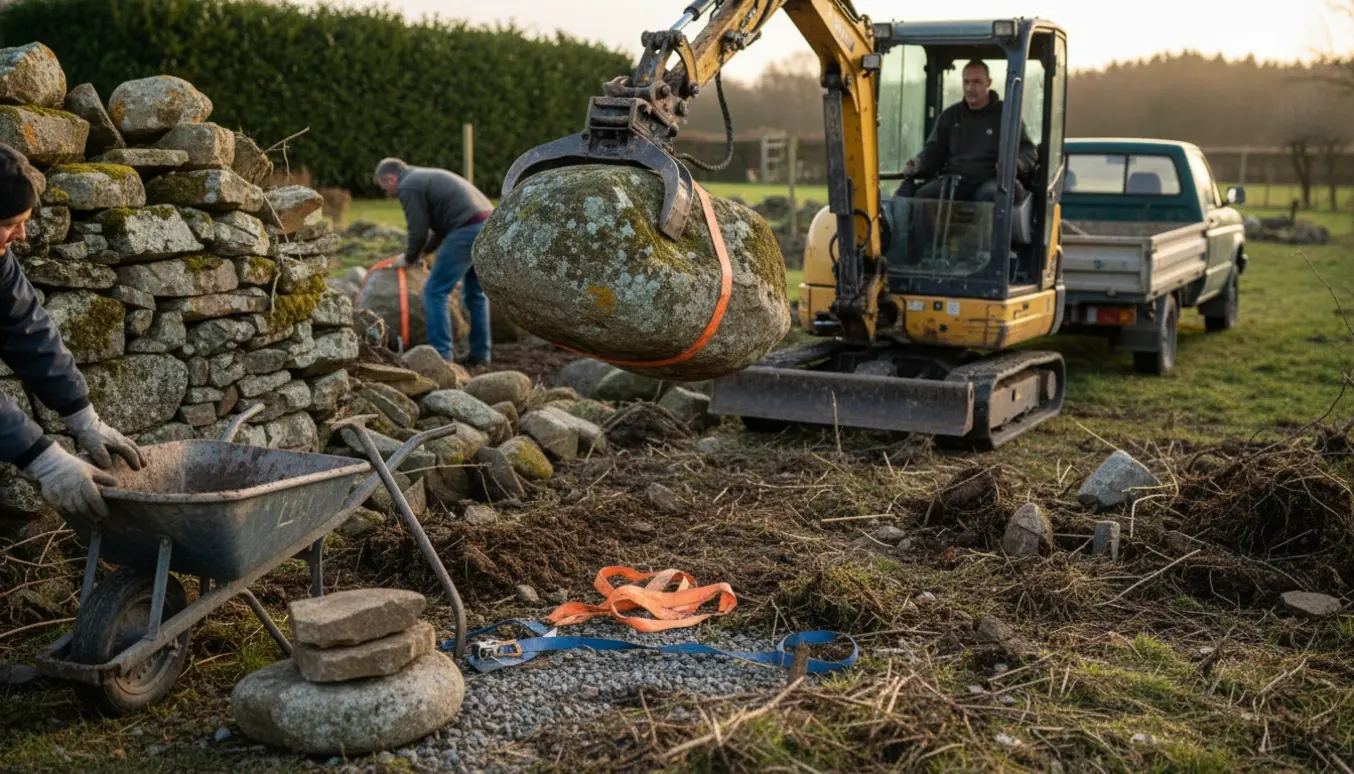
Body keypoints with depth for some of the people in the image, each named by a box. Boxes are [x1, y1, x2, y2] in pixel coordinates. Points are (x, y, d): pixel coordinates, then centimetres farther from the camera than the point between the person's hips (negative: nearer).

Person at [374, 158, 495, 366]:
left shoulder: (408, 187, 0)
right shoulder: (429, 177, 29)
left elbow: (418, 231, -4)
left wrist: (409, 258, 14)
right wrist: (422, 252, 34)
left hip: (468, 231, -9)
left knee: (435, 291, -1)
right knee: (476, 292, 18)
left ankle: (441, 354, -3)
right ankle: (480, 353, 20)